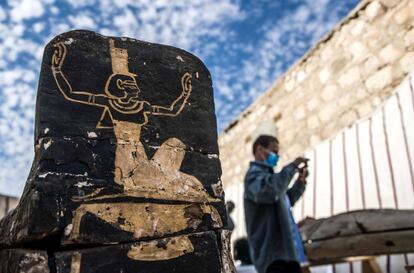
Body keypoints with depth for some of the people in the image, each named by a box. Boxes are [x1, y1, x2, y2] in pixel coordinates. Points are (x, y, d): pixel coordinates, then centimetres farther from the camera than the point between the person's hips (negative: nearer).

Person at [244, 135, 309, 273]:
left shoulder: (266, 174, 22)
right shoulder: (255, 174, -7)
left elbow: (288, 200, 34)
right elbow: (269, 190, -31)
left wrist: (301, 181, 18)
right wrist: (292, 166, -20)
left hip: (284, 249, 10)